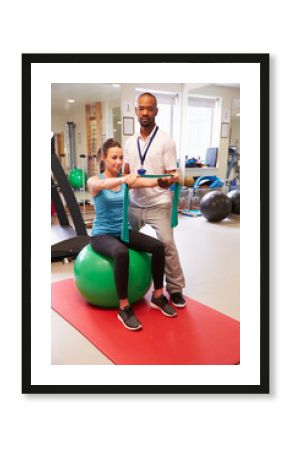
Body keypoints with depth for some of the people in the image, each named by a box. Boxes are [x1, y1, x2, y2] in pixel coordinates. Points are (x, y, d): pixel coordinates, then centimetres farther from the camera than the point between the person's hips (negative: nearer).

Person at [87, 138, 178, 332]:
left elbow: (148, 182, -18)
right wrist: (123, 180, -56)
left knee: (158, 246, -19)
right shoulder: (94, 181, -8)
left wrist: (165, 179, -41)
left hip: (123, 231, 5)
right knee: (121, 253, -38)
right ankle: (124, 308, -24)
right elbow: (103, 184, -35)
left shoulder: (126, 179, 3)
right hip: (102, 234, -5)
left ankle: (158, 296, -2)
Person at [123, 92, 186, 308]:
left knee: (167, 243, -16)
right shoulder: (130, 142, 10)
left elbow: (171, 176, -7)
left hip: (158, 204, -5)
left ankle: (175, 288, 1)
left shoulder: (166, 141, -5)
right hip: (134, 204, 5)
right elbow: (125, 173, 12)